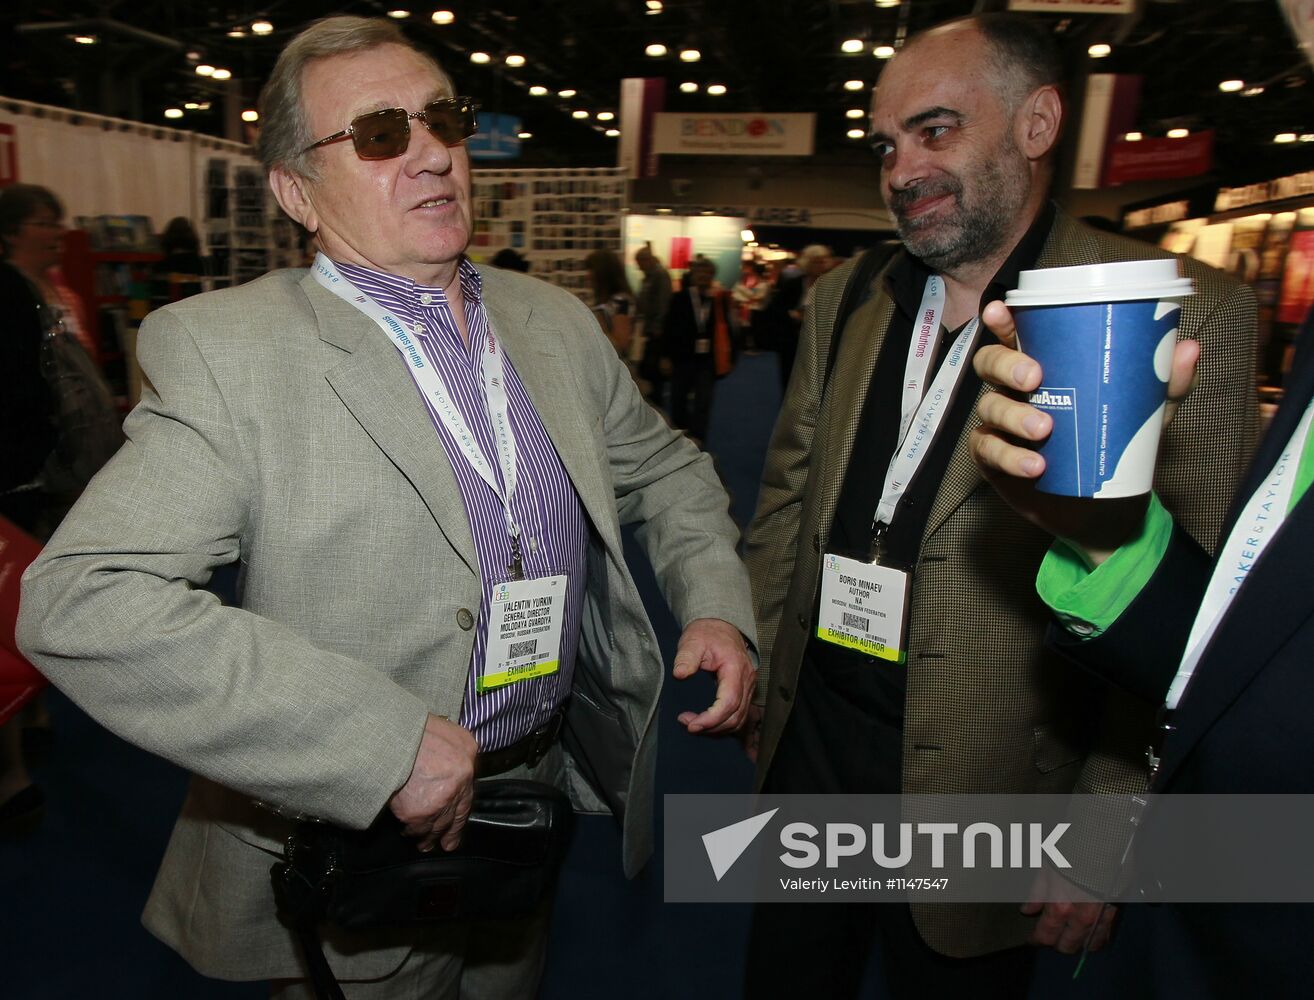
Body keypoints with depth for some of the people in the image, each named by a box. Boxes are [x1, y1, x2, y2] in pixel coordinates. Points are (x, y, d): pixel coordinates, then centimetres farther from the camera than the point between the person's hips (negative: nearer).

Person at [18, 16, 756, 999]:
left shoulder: (555, 321, 1)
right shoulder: (225, 347, -18)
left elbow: (662, 468, 12)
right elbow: (79, 600, -26)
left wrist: (718, 607, -6)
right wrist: (384, 741, -31)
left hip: (553, 781, 6)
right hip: (355, 844, -5)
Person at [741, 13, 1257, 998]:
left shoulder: (1187, 313, -12)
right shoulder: (845, 299, 4)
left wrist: (1105, 838, -11)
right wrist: (752, 661, 8)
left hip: (987, 795, -4)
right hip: (809, 741, 5)